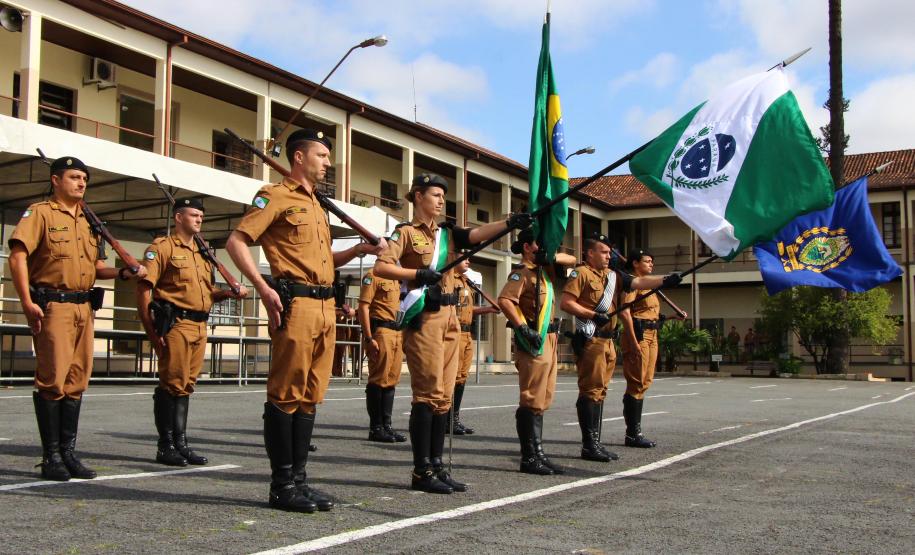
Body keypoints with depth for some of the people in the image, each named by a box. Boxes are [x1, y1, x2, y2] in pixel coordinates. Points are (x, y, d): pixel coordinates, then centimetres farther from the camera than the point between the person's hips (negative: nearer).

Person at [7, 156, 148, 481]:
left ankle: (68, 452, 15)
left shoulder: (89, 221, 20)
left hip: (85, 308, 7)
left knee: (76, 382, 8)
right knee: (53, 381, -6)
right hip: (53, 307, -7)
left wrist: (123, 273, 3)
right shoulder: (40, 213, -1)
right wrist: (27, 303, -18)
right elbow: (18, 256, -10)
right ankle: (51, 456, 1)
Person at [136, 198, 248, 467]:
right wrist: (152, 332, -14)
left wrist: (229, 293, 6)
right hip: (175, 325, -7)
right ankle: (166, 447, 3)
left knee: (186, 385, 11)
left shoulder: (202, 252, 21)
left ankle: (180, 444, 17)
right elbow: (144, 290, -9)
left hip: (200, 327, 7)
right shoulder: (163, 247, -2)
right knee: (172, 384, -5)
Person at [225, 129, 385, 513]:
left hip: (325, 307, 9)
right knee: (286, 394, -5)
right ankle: (282, 485, 0)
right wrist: (264, 288, -18)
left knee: (310, 395, 9)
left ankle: (298, 479, 15)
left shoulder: (317, 205, 24)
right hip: (296, 304, -8)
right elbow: (236, 242, -9)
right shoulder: (276, 196, -1)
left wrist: (360, 250, 14)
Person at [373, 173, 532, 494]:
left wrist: (509, 223, -17)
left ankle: (436, 465, 13)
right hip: (424, 317, -7)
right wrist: (417, 274, -18)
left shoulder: (447, 234, 17)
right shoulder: (406, 232, 0)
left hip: (449, 317, 7)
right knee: (428, 392, -8)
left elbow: (478, 234, -1)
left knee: (444, 395, 7)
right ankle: (421, 471, -2)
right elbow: (381, 267, -11)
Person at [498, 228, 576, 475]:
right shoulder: (522, 273, -10)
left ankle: (537, 453, 17)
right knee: (532, 401, -7)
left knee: (542, 400, 11)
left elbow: (571, 260, 22)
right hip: (534, 342, -9)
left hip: (549, 340, 9)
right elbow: (504, 300, -24)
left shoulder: (544, 269, 17)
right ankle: (529, 458, -4)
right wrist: (523, 328, -24)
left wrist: (552, 257, 2)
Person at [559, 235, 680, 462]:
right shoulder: (581, 273, -4)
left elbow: (639, 282, 6)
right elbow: (565, 302, -12)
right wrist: (593, 314, -18)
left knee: (600, 391, 10)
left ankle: (595, 442, 16)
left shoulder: (613, 276, 18)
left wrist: (664, 280, -9)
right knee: (590, 390, -8)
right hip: (590, 340, -8)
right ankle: (589, 445, -5)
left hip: (608, 341, 8)